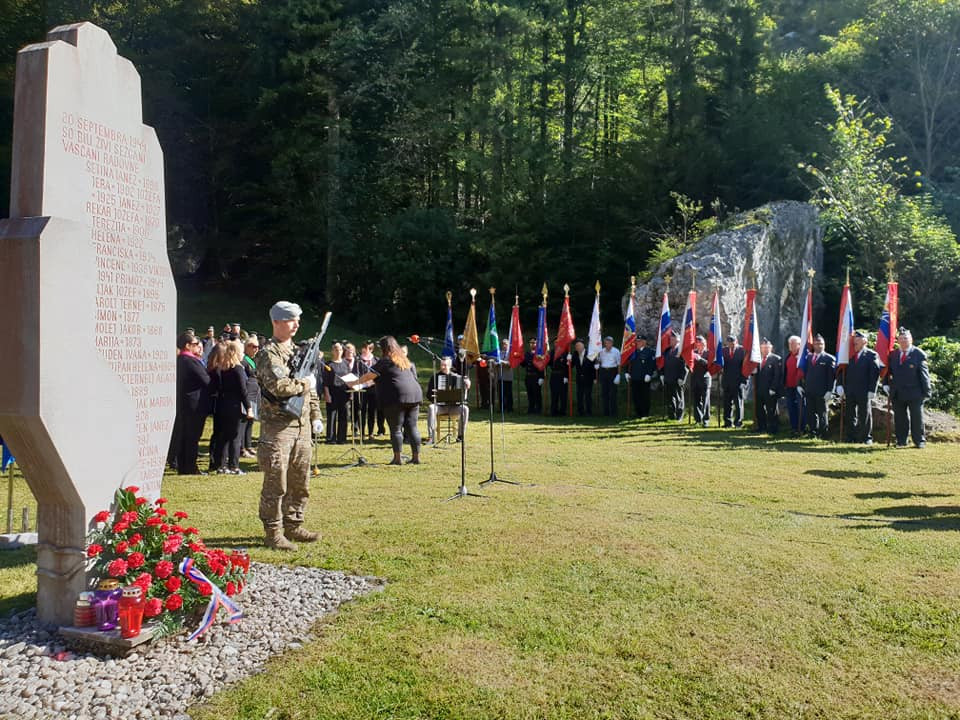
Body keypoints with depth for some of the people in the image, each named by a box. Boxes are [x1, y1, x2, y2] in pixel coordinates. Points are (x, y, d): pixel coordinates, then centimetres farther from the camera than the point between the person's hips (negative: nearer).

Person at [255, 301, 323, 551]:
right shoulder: (268, 353, -9)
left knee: (300, 482, 13)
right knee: (276, 483, -3)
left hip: (301, 426, 8)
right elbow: (278, 386, -24)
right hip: (278, 426, -8)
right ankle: (273, 532, 7)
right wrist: (305, 383, -11)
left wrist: (315, 417, 15)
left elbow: (310, 388, 21)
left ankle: (293, 525, 26)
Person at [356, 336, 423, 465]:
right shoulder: (404, 359, 20)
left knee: (396, 429, 0)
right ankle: (416, 456, 10)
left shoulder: (385, 361, -4)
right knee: (412, 427, 9)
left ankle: (397, 458, 1)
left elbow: (369, 376, -6)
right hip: (414, 395, 7)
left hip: (397, 397, -7)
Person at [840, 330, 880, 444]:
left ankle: (866, 438, 12)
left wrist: (871, 390, -12)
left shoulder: (871, 355, -2)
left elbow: (875, 373, -6)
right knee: (850, 416, 7)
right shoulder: (849, 355, 11)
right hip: (849, 392, 4)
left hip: (864, 392, -4)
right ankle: (851, 438, 14)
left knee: (865, 415, 3)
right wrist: (840, 386, 0)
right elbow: (843, 371, 13)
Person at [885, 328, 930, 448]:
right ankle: (901, 441, 16)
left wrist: (926, 391, -9)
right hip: (897, 393, 4)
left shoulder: (919, 354, -4)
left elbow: (924, 374, -6)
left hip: (914, 393, -4)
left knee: (917, 418, 3)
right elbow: (889, 371, 18)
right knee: (900, 418, 8)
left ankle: (919, 441, 13)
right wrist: (886, 384, 3)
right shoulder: (893, 355, 10)